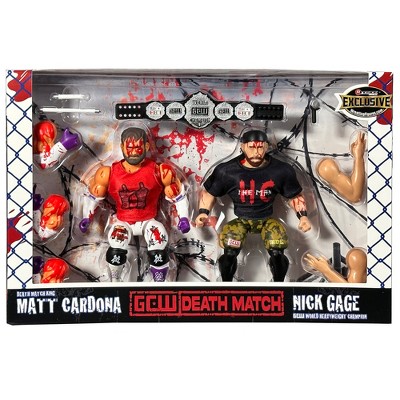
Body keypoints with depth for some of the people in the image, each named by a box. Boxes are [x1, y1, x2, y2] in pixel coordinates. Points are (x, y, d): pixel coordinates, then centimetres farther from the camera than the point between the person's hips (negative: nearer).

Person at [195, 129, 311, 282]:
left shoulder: (281, 170, -11)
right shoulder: (227, 171, -12)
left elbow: (295, 195, 5)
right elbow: (209, 192, 4)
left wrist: (303, 215, -9)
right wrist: (203, 212, -11)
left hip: (266, 220, 1)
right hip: (240, 220, 0)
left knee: (277, 253, -23)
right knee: (229, 253, -25)